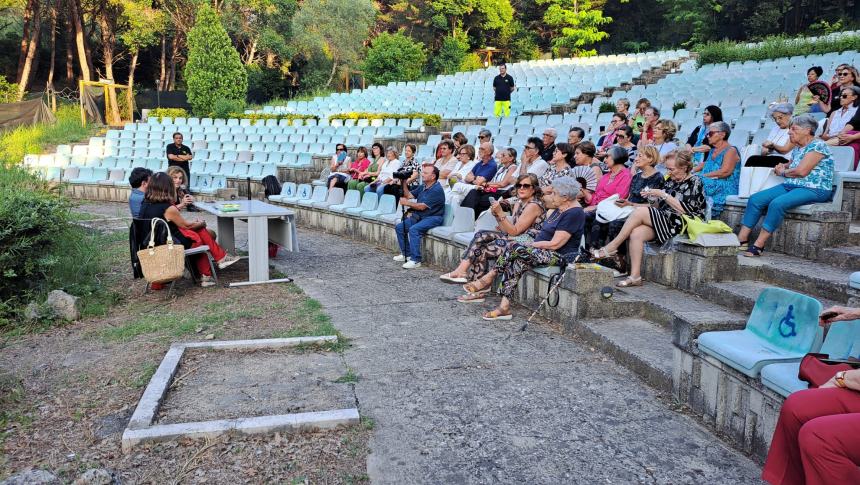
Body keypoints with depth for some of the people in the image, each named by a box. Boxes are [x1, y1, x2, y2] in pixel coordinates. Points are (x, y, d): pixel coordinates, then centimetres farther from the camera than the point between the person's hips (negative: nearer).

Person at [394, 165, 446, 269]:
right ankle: (406, 254, 10)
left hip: (433, 218, -10)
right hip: (420, 216, 10)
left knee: (414, 229, -32)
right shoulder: (423, 187, 12)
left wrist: (407, 203, -12)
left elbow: (422, 206, -20)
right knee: (399, 227, 0)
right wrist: (403, 183, 5)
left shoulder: (436, 190, -17)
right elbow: (409, 195, 18)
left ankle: (416, 260, -28)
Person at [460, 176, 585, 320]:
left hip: (561, 256, -9)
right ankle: (504, 306, -25)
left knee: (515, 248, -26)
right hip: (545, 251, 10)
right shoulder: (562, 207, 12)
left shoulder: (574, 213, -17)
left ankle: (488, 279, -9)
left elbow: (555, 244, -21)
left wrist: (528, 245, -14)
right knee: (516, 262, -19)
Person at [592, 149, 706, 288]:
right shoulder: (670, 180, 18)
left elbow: (685, 210, -15)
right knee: (636, 233, -23)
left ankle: (611, 247, -17)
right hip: (663, 221, 7)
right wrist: (653, 197, -1)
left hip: (679, 224, -7)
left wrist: (663, 194, -15)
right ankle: (635, 276, -26)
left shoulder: (694, 183, -3)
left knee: (639, 212, -24)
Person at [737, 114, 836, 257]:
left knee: (777, 203, -34)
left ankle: (758, 246, -30)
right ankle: (741, 239, -13)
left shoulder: (818, 146, -9)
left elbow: (801, 171, -18)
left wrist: (783, 172, 0)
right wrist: (783, 166, 10)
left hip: (813, 190, -9)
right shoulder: (797, 148, 18)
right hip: (790, 186, 9)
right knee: (755, 199, -8)